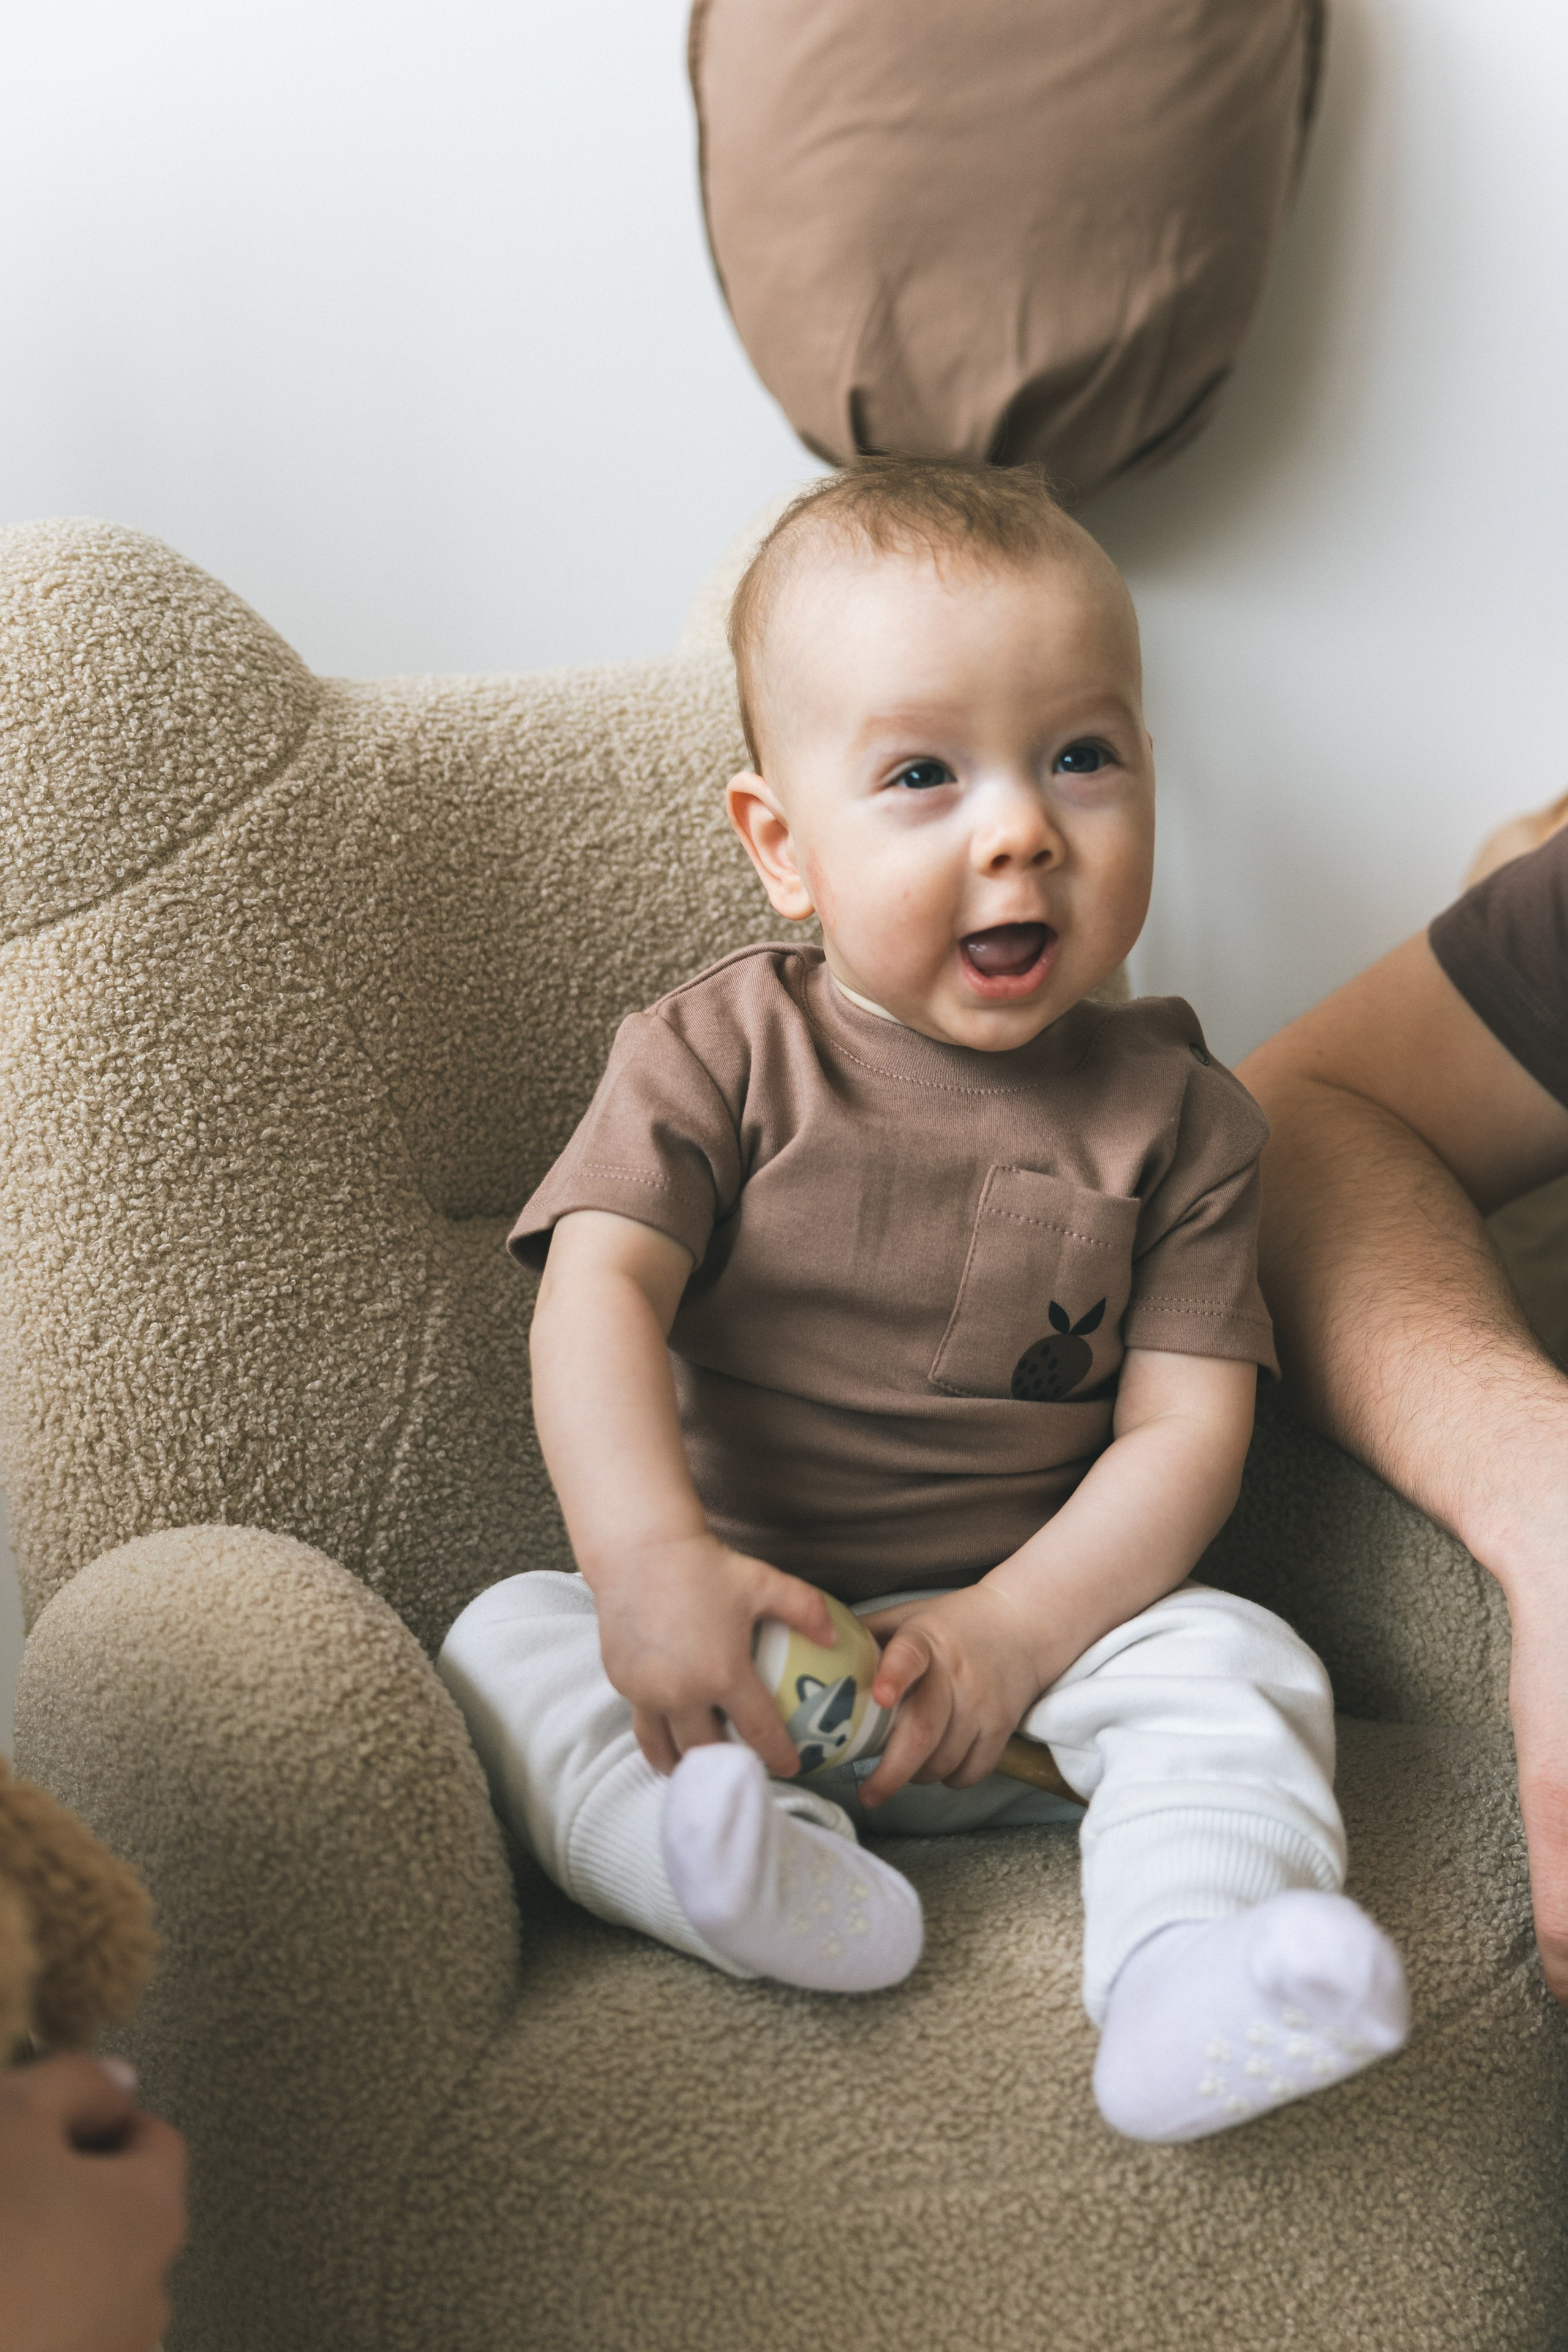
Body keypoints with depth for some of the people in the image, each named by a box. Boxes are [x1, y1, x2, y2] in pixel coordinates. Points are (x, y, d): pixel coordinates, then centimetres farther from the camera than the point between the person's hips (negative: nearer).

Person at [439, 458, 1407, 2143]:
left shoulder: (1170, 1113, -2)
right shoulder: (716, 1057, -4)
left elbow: (1186, 1423, -7)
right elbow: (599, 1288, -18)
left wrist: (1012, 1628, -22)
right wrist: (649, 1558, -35)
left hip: (1052, 1622, 0)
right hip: (734, 1619, 0)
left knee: (1237, 1665, -24)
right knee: (506, 1645, -22)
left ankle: (1187, 1986, -40)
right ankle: (752, 1879, -41)